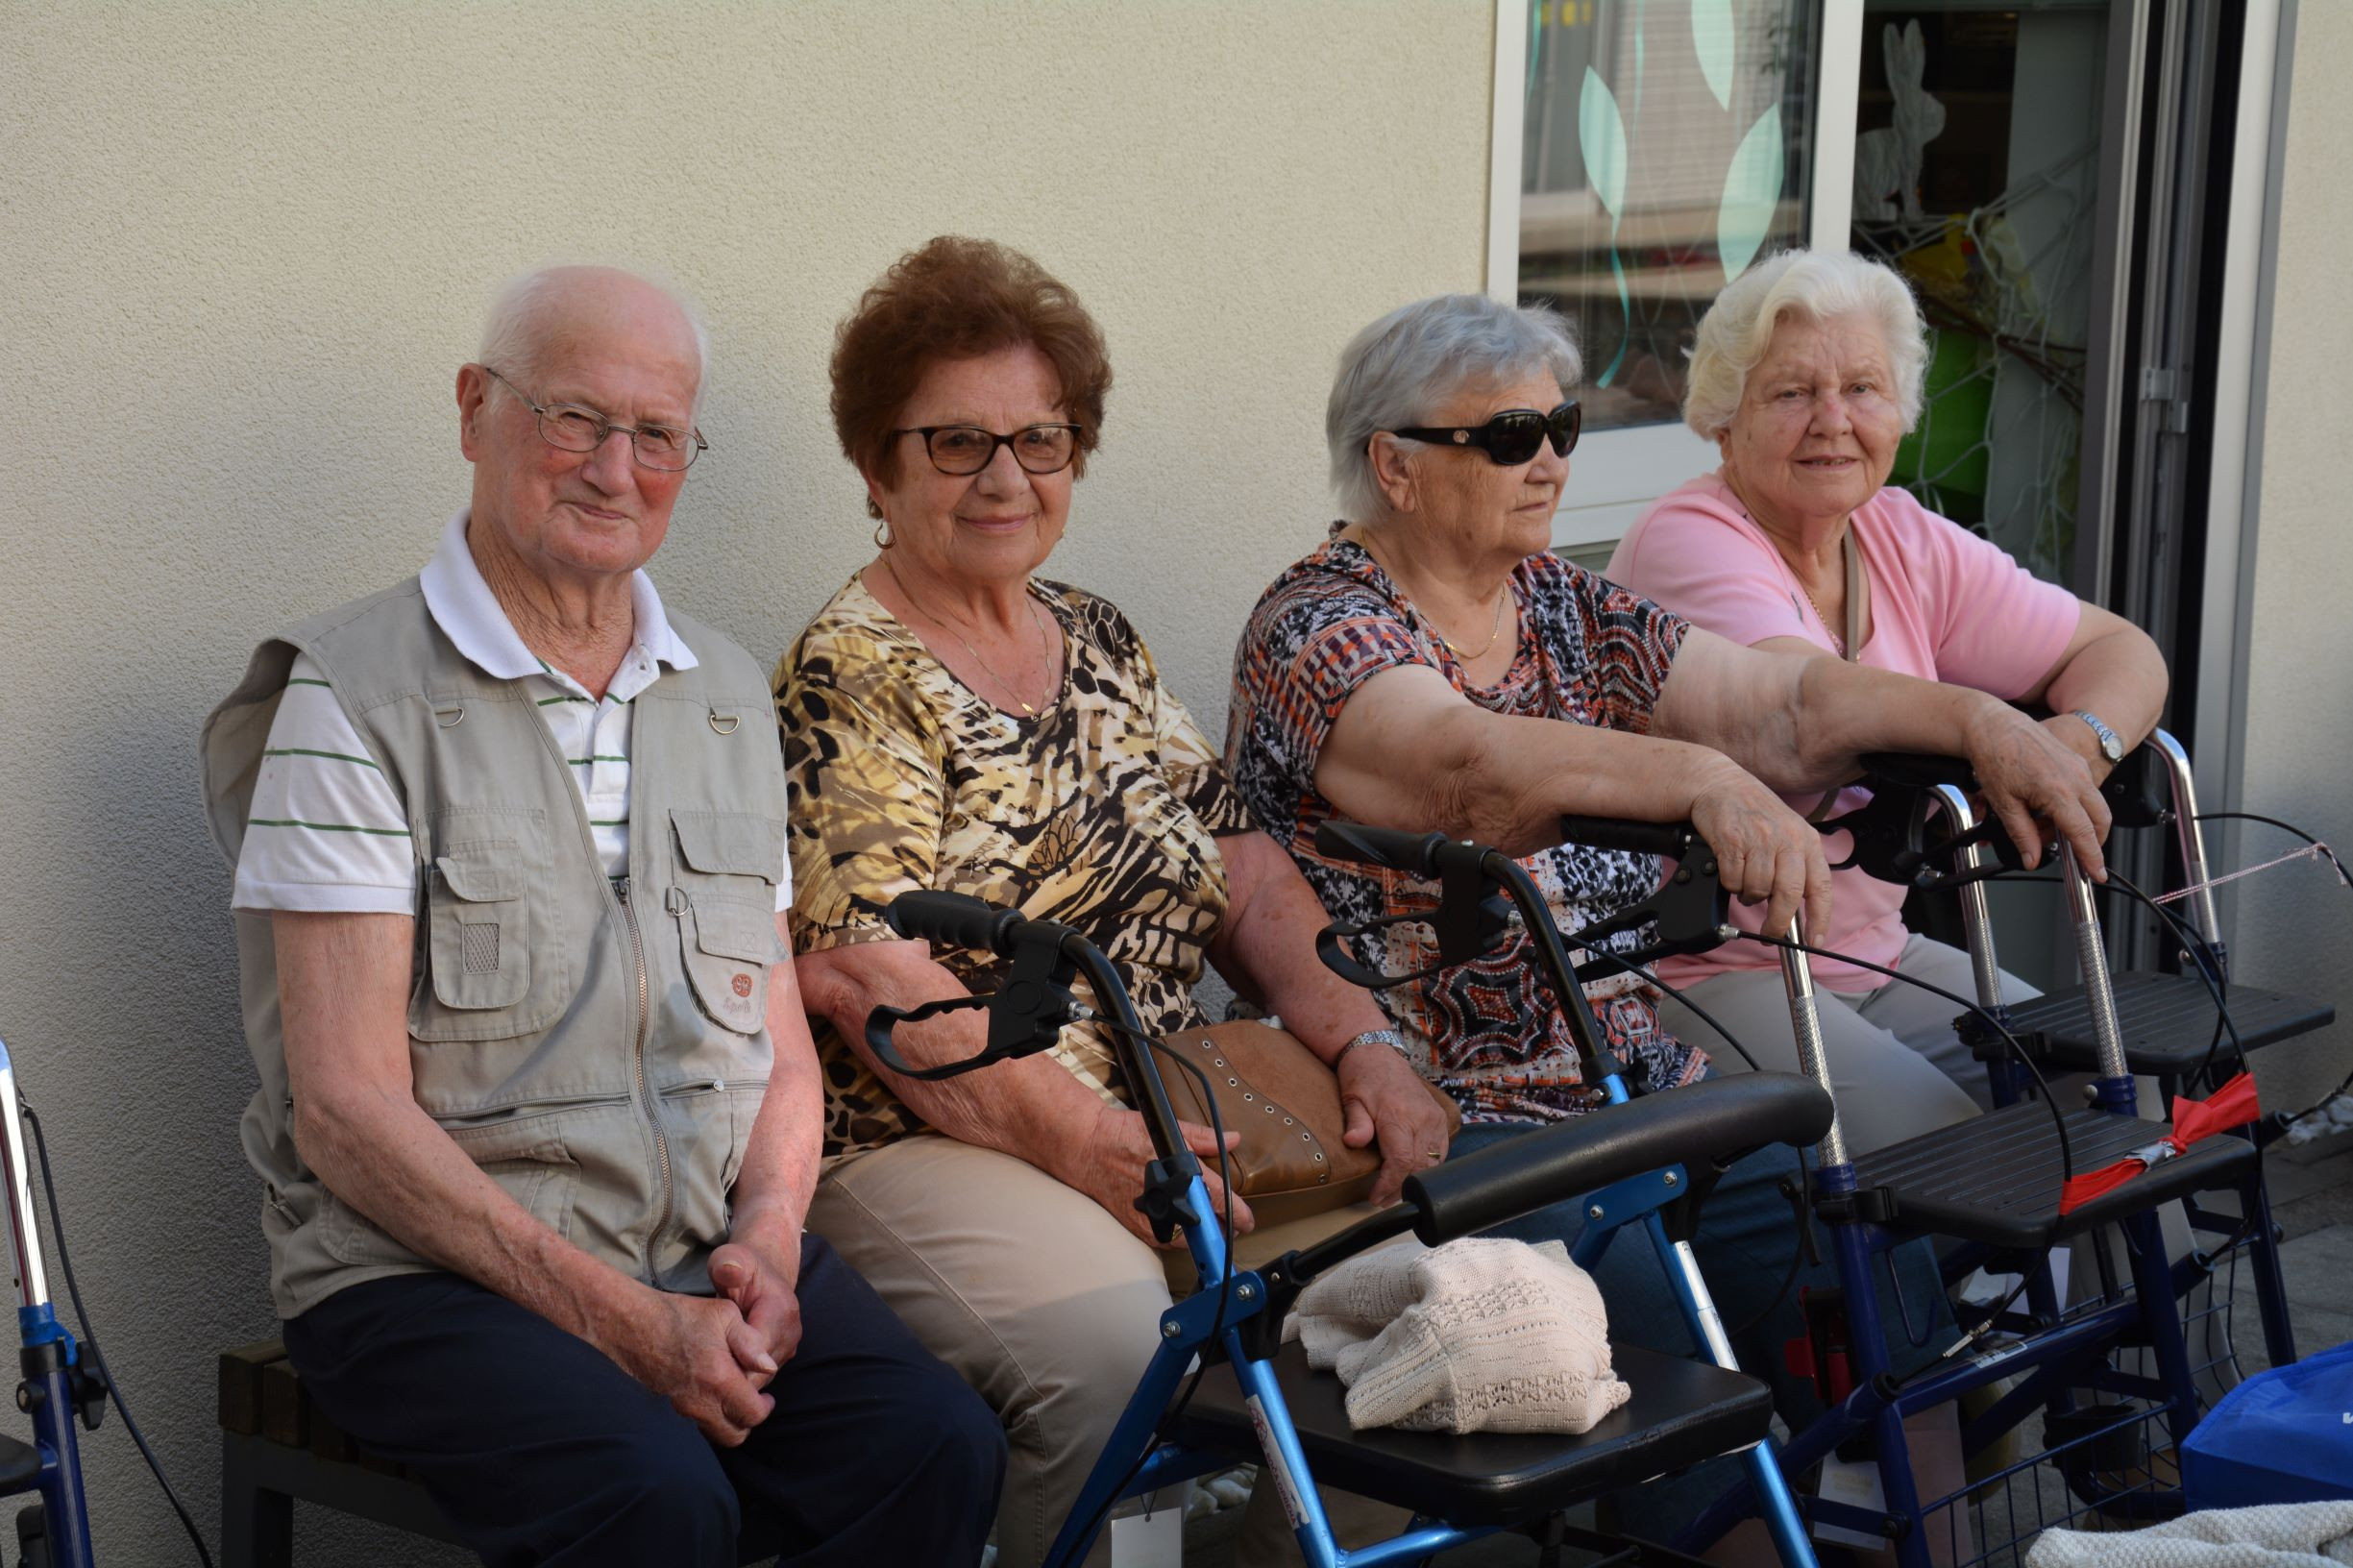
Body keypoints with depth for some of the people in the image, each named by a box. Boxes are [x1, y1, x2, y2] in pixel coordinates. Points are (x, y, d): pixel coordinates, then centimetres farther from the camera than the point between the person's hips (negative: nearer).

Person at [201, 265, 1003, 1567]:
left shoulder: (727, 694, 16)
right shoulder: (355, 700, -5)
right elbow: (348, 1109, -12)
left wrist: (768, 1237, -5)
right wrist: (622, 1320, -18)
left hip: (707, 1257, 5)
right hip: (427, 1268, -5)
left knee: (937, 1447, -22)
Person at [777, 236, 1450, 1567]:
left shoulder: (1101, 643, 17)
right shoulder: (852, 679, -6)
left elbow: (1240, 865, 15)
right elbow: (863, 972, -16)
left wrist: (1365, 1043, -2)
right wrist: (1082, 1141, -24)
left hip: (1165, 1123, 7)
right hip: (929, 1141, -7)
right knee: (1119, 1340, -33)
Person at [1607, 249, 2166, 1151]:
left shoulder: (1906, 543, 8)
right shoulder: (1689, 544, -14)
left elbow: (2118, 649, 7)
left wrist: (2084, 738, -15)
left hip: (1875, 954, 7)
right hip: (1702, 975, -7)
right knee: (1945, 1146, -24)